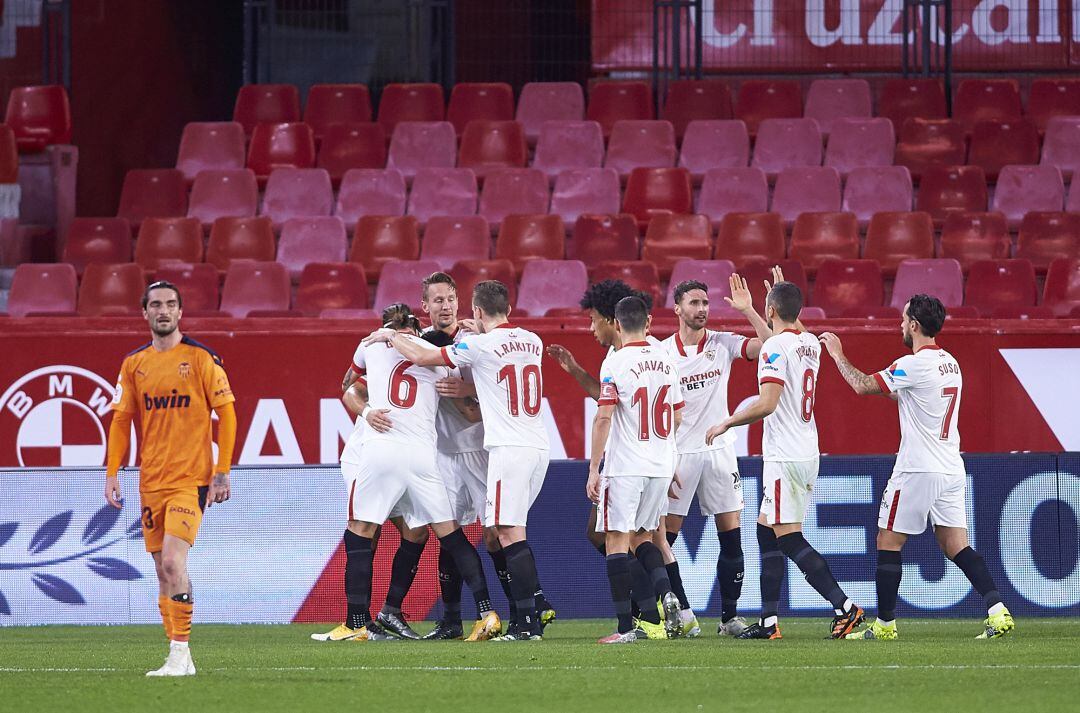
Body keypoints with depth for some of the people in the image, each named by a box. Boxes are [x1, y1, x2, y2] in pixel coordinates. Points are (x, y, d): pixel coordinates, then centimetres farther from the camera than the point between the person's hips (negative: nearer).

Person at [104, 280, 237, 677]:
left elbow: (226, 415, -2)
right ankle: (179, 658, 12)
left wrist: (222, 473, -8)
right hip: (151, 481, 5)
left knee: (173, 562, -17)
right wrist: (112, 473, 4)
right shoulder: (133, 365, 10)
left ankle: (180, 653, -14)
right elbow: (121, 421, 13)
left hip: (191, 478, -5)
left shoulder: (201, 358, -3)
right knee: (163, 569, 6)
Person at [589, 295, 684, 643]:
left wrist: (594, 469, -9)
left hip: (625, 467, -6)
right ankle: (665, 592, -3)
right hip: (662, 465, 6)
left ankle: (626, 626, -7)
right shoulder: (665, 360, 7)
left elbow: (603, 417, -14)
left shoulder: (615, 363, -10)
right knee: (641, 535, 21)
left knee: (617, 540, -1)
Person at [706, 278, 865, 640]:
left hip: (784, 457, -9)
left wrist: (726, 423, -9)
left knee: (790, 540, -9)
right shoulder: (810, 345, 12)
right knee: (766, 533, 15)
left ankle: (845, 607, -16)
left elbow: (766, 404, -22)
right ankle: (768, 621, 14)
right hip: (807, 454, 9)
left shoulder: (775, 348, -15)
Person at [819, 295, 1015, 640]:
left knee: (888, 543, 4)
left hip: (918, 469, -8)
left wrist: (837, 354, 3)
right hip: (951, 469, 8)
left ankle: (884, 624, 6)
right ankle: (998, 612, -10)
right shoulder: (950, 363, 12)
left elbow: (862, 385, -10)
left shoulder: (914, 365, -14)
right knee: (956, 546, 5)